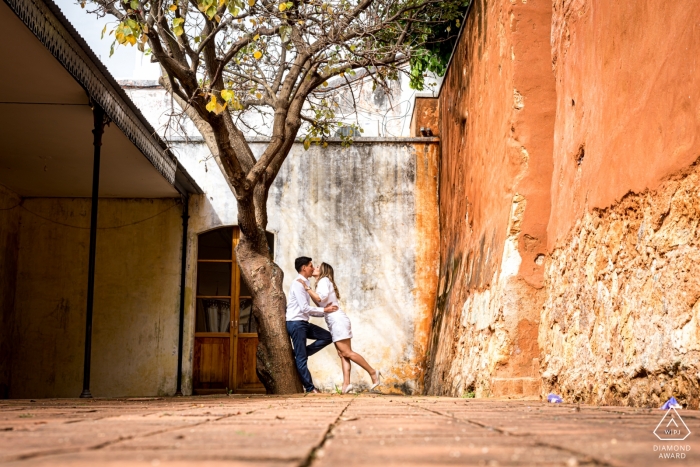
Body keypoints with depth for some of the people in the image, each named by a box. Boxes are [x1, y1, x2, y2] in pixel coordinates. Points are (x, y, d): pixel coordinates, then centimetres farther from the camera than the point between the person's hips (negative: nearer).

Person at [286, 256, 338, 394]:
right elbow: (305, 308, -18)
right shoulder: (298, 284, -13)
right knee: (302, 358, -4)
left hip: (303, 323, 9)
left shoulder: (305, 284, 17)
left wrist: (324, 313, 9)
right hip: (296, 323, -9)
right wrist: (324, 310, -9)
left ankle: (299, 354, 6)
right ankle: (310, 388, 1)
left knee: (327, 337, 7)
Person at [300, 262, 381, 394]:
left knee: (346, 353, -11)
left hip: (337, 320, -10)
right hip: (335, 322, 10)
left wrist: (307, 288, -15)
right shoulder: (324, 282, 23)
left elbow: (321, 298, -22)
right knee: (343, 354, 0)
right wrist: (309, 293, 16)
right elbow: (321, 304, 17)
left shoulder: (324, 280, -5)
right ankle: (346, 383, -6)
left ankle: (372, 372, -8)